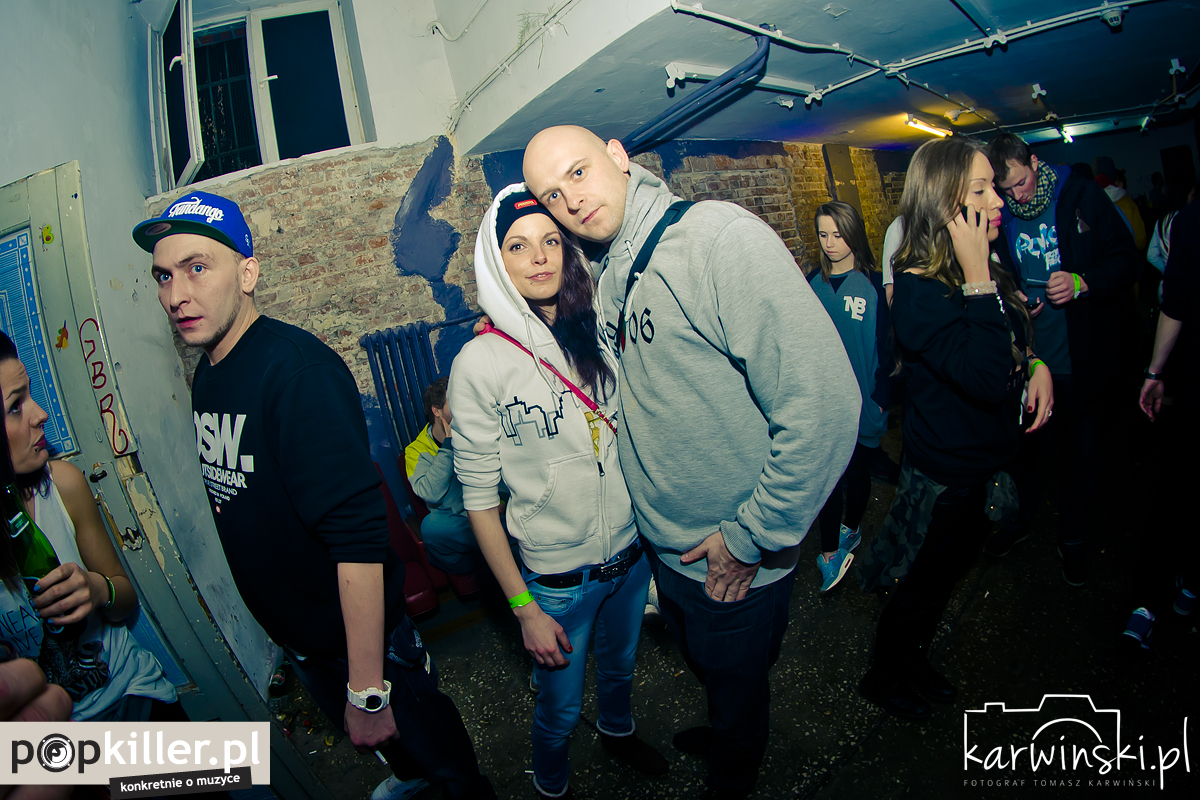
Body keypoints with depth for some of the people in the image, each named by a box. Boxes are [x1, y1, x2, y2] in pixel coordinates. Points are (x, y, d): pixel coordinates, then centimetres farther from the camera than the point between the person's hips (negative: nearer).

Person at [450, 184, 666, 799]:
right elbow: (480, 496, -14)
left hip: (632, 553, 4)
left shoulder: (597, 336, -4)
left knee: (621, 665, 29)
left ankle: (618, 730, 62)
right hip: (556, 578, -4)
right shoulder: (480, 362, -17)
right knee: (560, 709, 17)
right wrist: (524, 608, -12)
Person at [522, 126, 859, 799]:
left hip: (736, 564, -6)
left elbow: (824, 401, -29)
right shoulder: (608, 276, 0)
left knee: (737, 685, 21)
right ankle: (725, 735, 61)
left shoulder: (720, 234, -25)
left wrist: (752, 536, -20)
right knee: (705, 667, 31)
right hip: (663, 544, 7)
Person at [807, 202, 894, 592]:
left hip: (863, 402, -1)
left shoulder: (873, 285, -8)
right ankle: (832, 551, 12)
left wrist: (881, 395, -10)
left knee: (858, 471, 16)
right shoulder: (813, 283, 2)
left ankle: (851, 528, 40)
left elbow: (885, 344, -6)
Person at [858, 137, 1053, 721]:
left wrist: (1037, 363, -2)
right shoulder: (919, 290, -27)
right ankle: (885, 678, 38)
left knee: (946, 575, 25)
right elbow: (987, 380, -35)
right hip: (947, 476, -9)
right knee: (922, 586, 12)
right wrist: (978, 278, -34)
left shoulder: (981, 270, -1)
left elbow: (1015, 336, 19)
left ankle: (913, 663, 49)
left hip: (986, 460, 9)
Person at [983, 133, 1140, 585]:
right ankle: (1020, 519, 38)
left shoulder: (1083, 197, -7)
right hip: (1028, 359, 1)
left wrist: (1083, 281, -20)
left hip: (1082, 361, -1)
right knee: (1027, 447, 15)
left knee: (1082, 455, 11)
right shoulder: (997, 216, -1)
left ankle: (1072, 539, 31)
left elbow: (1127, 260, -3)